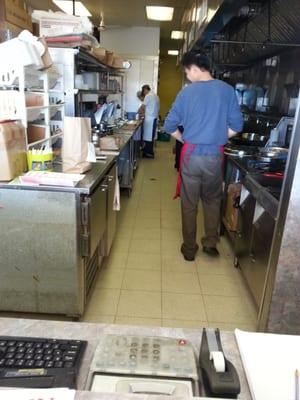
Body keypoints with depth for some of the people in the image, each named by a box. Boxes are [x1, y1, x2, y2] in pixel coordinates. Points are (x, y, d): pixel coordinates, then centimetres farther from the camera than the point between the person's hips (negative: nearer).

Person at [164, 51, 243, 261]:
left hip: (191, 154, -1)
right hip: (215, 155, 2)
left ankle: (189, 249, 20)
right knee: (212, 200, 20)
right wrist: (217, 138, 12)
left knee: (189, 203, 10)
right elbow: (236, 126, -1)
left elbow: (170, 126, -2)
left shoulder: (187, 92, -5)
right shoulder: (227, 90, -1)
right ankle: (211, 242, 22)